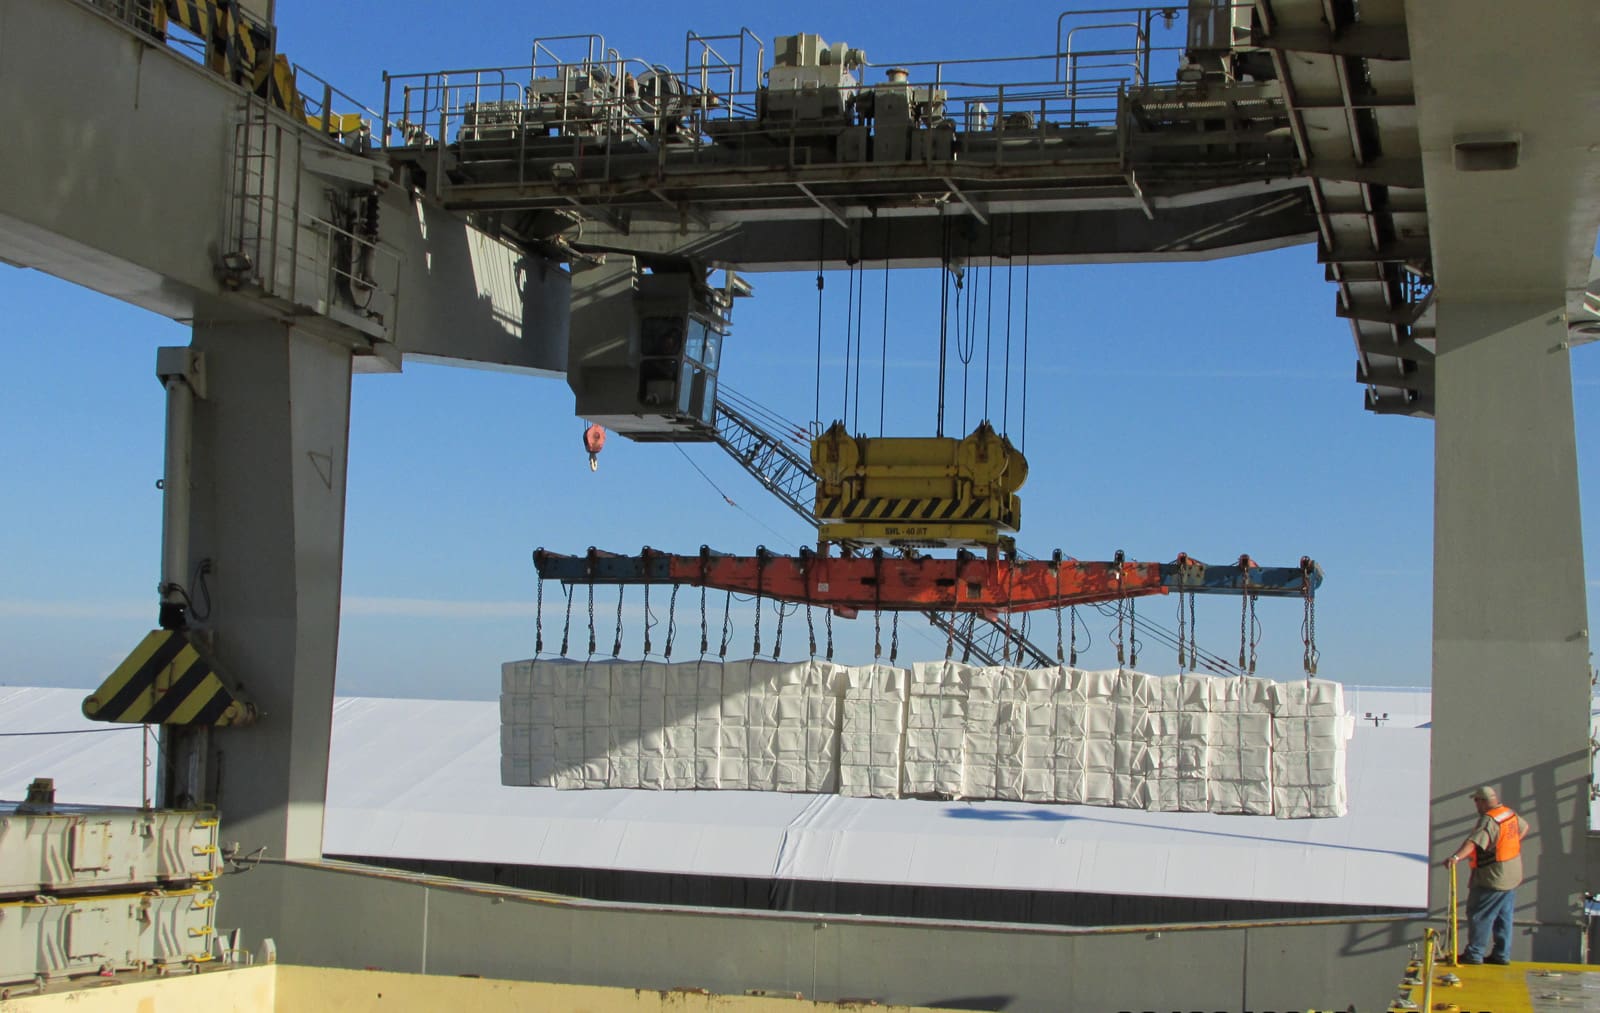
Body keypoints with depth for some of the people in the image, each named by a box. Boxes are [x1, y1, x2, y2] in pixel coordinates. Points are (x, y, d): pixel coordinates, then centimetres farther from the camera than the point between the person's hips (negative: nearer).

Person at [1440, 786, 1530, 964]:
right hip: (1512, 876, 9)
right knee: (1504, 917, 15)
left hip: (1491, 878, -9)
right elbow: (1524, 827, 28)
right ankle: (1502, 954, 20)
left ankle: (1474, 954, -1)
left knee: (1479, 915, -2)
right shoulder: (1511, 814, 6)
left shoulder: (1489, 821, -22)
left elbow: (1474, 842, -38)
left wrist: (1456, 857, -50)